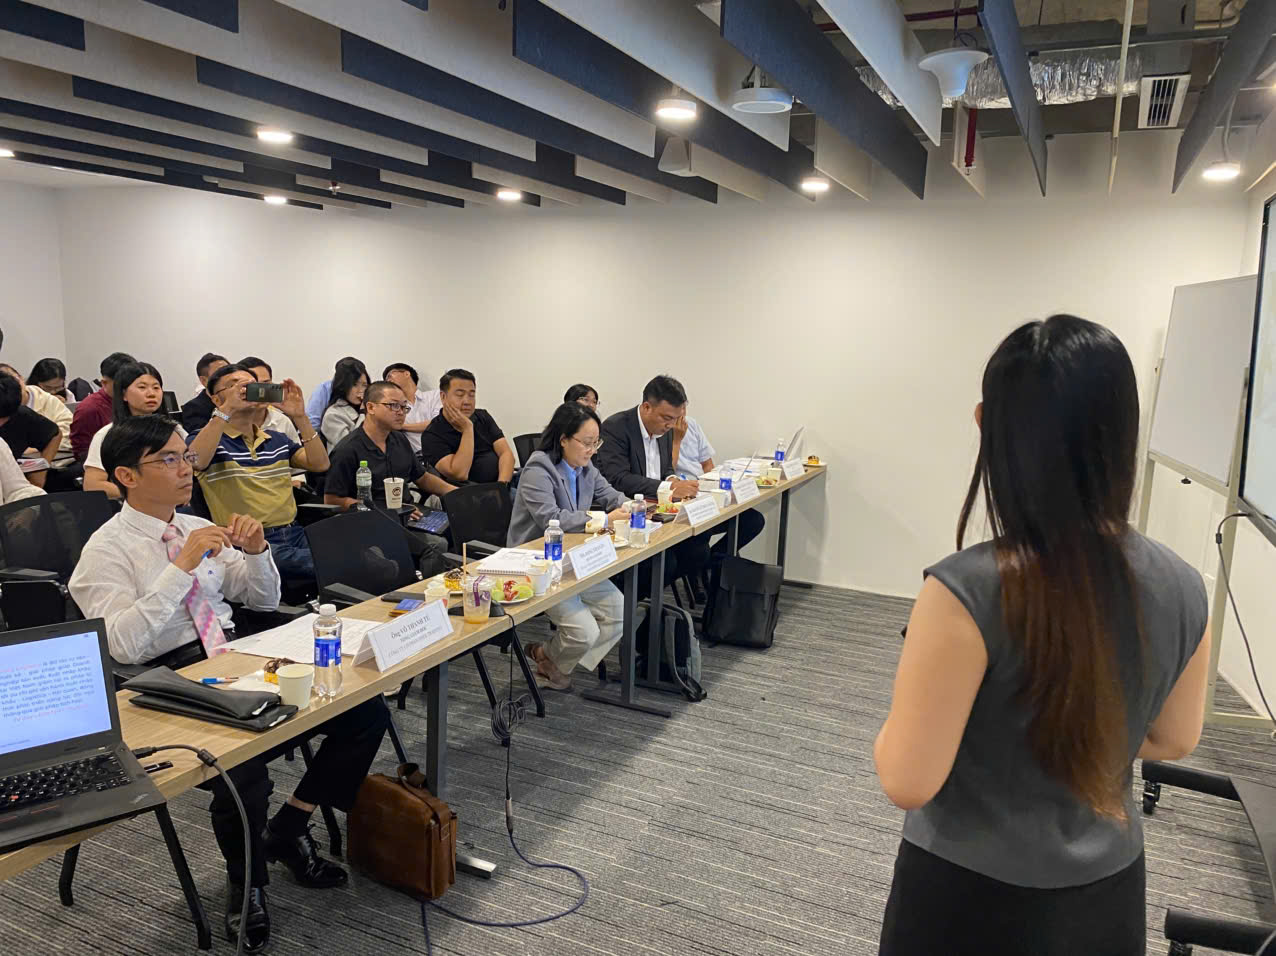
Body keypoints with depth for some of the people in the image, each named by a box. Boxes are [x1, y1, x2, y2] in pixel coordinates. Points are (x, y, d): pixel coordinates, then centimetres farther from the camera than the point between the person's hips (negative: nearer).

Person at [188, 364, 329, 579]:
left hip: (295, 534, 6)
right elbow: (195, 462, -20)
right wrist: (227, 410, -24)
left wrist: (300, 417, -3)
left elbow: (320, 464, 8)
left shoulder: (277, 440, 22)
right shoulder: (210, 439, 5)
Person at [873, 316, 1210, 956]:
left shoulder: (968, 591, -29)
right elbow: (1173, 739, 5)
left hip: (975, 900, -4)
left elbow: (907, 781, -23)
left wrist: (901, 720, -4)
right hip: (1109, 887, 5)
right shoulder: (1181, 588, -10)